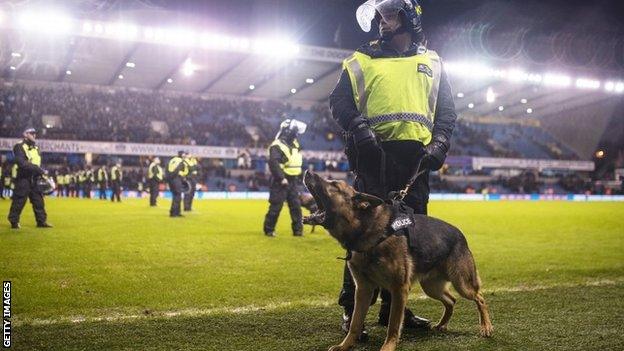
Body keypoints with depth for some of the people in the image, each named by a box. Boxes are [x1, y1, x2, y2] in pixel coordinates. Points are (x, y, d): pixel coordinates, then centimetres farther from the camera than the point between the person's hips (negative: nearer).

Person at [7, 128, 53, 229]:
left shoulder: (36, 148, 17)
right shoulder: (19, 147, -8)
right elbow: (22, 163, -20)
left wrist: (42, 172, 0)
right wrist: (37, 169, -24)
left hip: (34, 179, 7)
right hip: (23, 179, -7)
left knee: (38, 200, 7)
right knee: (19, 201, -2)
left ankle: (41, 221, 13)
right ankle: (14, 222, 8)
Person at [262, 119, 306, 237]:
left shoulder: (294, 144, 13)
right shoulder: (277, 146, -15)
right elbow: (273, 163, -25)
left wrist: (299, 176, 20)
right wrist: (281, 178, -27)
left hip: (292, 181, 8)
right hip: (280, 182, -8)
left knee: (296, 205, 6)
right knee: (276, 206, -3)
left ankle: (298, 229, 12)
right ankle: (269, 229, 8)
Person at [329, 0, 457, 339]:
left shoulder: (431, 62, 19)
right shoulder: (363, 59, 12)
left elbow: (446, 110, 17)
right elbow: (339, 100, 4)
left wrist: (439, 144, 1)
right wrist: (359, 128, -13)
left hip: (416, 158, 4)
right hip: (375, 155, -3)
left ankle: (393, 306, 20)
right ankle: (352, 309, 0)